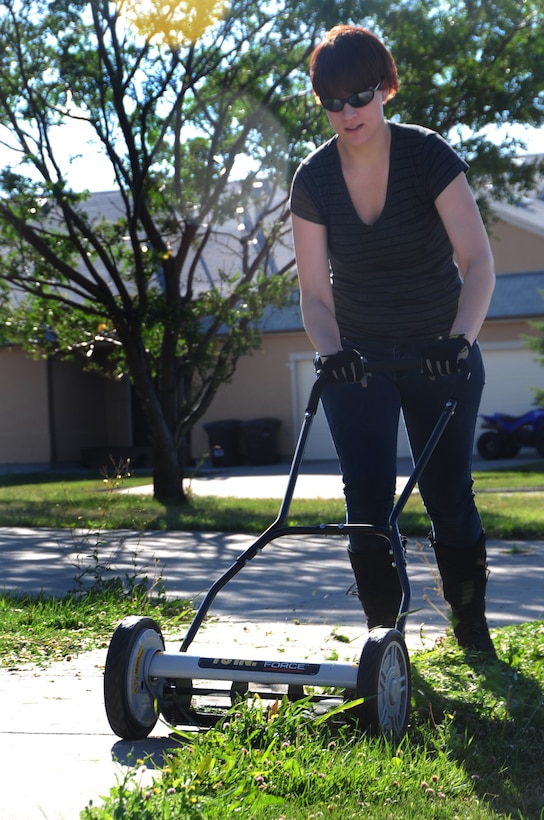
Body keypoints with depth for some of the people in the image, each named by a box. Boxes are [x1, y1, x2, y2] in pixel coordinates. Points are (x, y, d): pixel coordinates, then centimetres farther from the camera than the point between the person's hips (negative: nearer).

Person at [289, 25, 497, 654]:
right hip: (357, 358, 2)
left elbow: (478, 260, -24)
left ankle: (472, 630, 17)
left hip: (439, 353, -2)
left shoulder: (427, 155, -16)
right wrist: (330, 352, -25)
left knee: (448, 496, 0)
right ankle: (384, 637, 6)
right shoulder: (314, 178, -8)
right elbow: (314, 289, -7)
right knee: (367, 502, -4)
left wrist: (461, 339, -38)